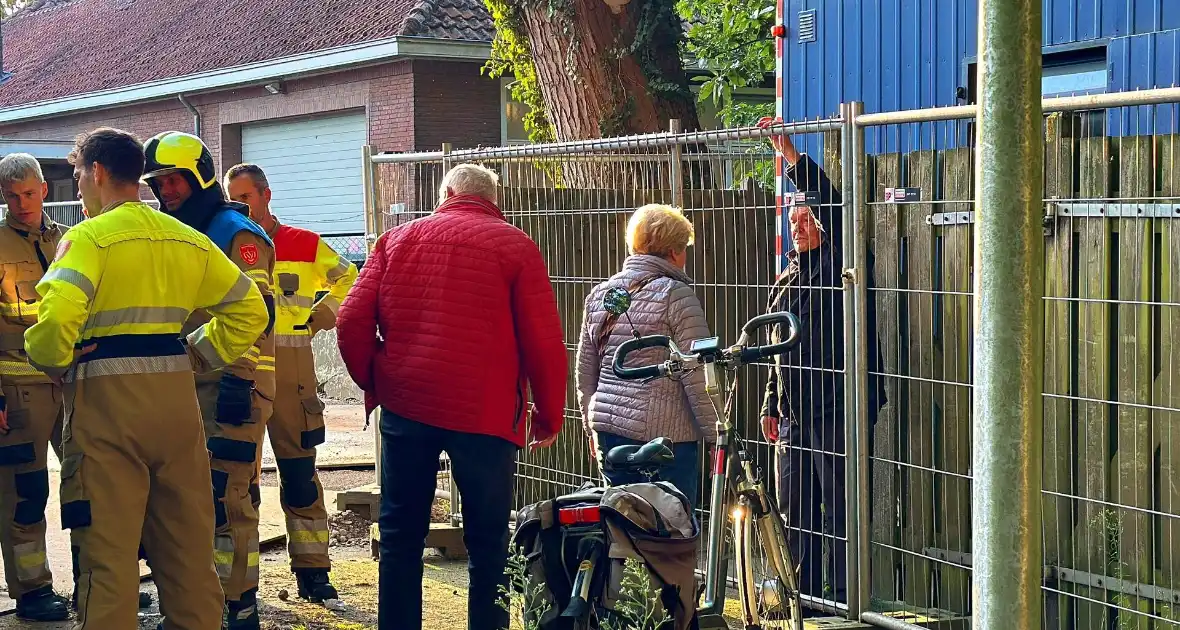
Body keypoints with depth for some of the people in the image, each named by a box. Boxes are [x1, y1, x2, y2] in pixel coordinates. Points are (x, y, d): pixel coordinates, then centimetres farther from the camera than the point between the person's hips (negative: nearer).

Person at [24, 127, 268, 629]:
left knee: (107, 547, -1)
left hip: (105, 399, -6)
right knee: (186, 540, 13)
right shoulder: (188, 239, 11)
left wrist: (53, 364, -5)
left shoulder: (88, 238, -8)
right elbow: (249, 309, 14)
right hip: (176, 396, 6)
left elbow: (56, 317, -23)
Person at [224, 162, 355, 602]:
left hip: (290, 369, -1)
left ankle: (312, 569, 6)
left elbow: (347, 281, 13)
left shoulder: (305, 245, 5)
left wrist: (317, 320, 4)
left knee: (299, 470, 1)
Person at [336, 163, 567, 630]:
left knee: (401, 534, 13)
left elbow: (353, 321, 2)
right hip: (486, 412, -2)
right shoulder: (515, 246, 1)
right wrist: (548, 416, 7)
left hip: (405, 408, 2)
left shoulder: (397, 240, 9)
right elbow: (544, 341, -3)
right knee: (488, 541, 7)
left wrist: (374, 384, 15)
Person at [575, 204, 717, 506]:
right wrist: (716, 434, -5)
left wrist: (592, 426, 25)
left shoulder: (599, 294, 11)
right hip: (666, 431, -6)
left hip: (608, 427, 6)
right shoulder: (676, 295, -9)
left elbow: (585, 373, 16)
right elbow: (698, 377, -12)